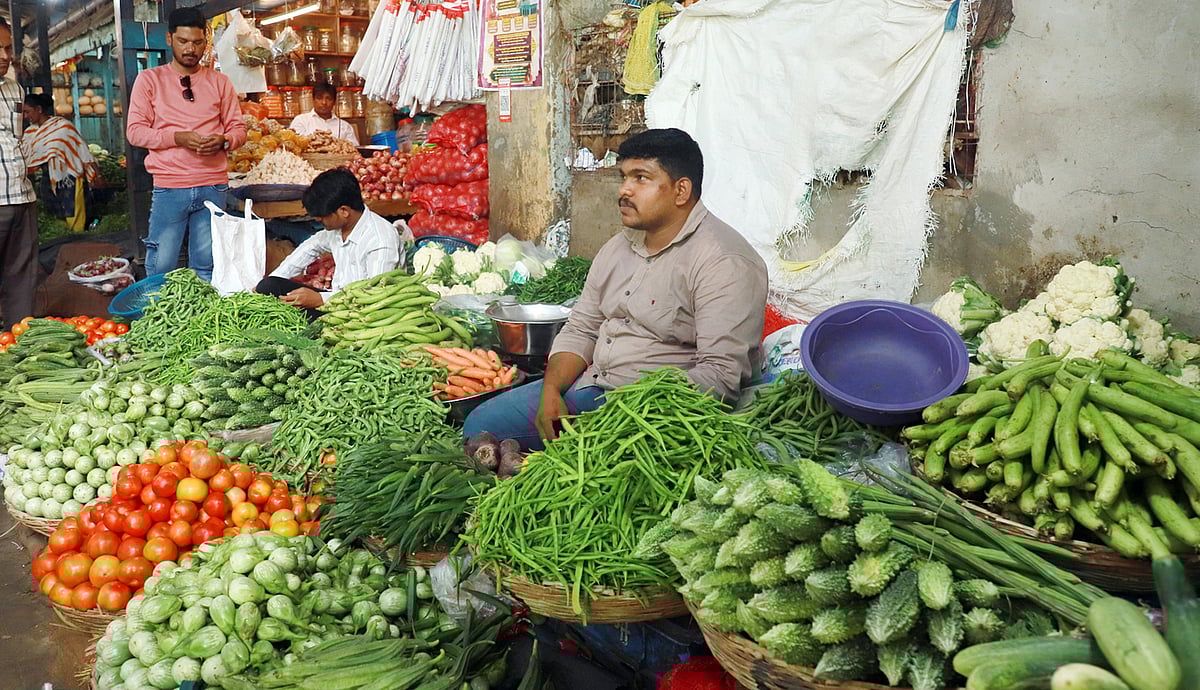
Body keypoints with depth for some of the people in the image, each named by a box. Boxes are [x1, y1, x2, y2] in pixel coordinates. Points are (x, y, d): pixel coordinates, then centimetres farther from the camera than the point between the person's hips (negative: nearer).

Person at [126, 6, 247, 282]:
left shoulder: (219, 81, 13)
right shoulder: (149, 79, 6)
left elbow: (238, 128, 13)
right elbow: (135, 131, 0)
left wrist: (223, 141, -11)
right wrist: (178, 138, -16)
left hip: (213, 187, 2)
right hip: (169, 187, -2)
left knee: (207, 268, 6)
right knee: (161, 267, -2)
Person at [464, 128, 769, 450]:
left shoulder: (725, 263, -15)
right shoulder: (618, 247, 13)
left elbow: (723, 374, -23)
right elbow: (580, 329, 16)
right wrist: (551, 392, -2)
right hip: (591, 386, 8)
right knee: (481, 424, 4)